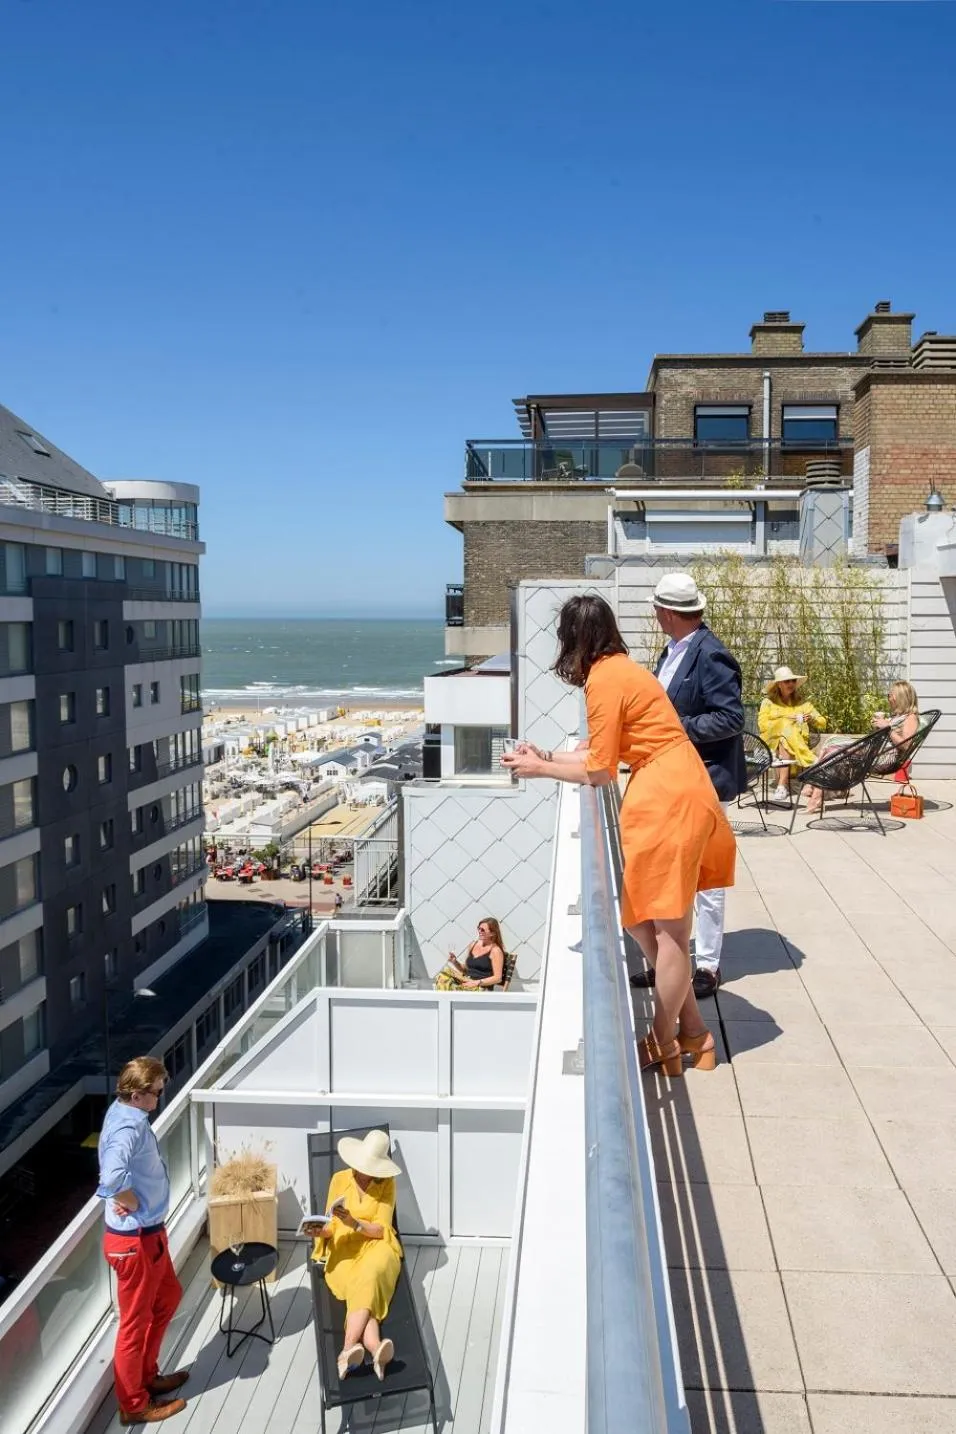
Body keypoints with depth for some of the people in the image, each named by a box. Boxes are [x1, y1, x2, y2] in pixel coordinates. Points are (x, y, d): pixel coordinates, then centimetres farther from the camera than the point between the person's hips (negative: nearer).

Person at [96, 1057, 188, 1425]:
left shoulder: (124, 1112, 2)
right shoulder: (129, 1127, -29)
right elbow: (112, 1176, -47)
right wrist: (133, 1204, -28)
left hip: (149, 1234, 10)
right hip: (135, 1240, -10)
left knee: (169, 1296, 25)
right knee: (136, 1322, 8)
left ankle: (147, 1375, 41)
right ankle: (134, 1404, 26)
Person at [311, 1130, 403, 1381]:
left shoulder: (386, 1183, -2)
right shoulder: (339, 1179, 2)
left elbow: (381, 1230, -7)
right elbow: (331, 1225, 3)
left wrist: (354, 1223, -26)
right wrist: (321, 1230, -22)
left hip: (376, 1245, -1)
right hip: (345, 1248, 1)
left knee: (368, 1279, -39)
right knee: (361, 1287, -34)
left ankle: (349, 1349, -53)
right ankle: (375, 1350, -57)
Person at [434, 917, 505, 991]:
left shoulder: (495, 951, -6)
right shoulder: (473, 944, 14)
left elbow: (497, 978, -11)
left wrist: (477, 982, -19)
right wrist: (455, 962, 1)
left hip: (482, 988, -7)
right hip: (467, 982, 7)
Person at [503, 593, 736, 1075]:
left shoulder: (605, 679, -14)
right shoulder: (618, 668, 15)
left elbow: (600, 772, -11)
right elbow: (607, 755, 16)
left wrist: (540, 770, 1)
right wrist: (549, 757, 18)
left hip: (667, 799, -10)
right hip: (667, 795, 10)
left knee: (668, 927, 1)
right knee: (637, 911, 14)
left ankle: (664, 1046, 15)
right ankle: (691, 1029, 22)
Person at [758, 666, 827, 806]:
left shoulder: (802, 704, 23)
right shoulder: (768, 702, 17)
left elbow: (823, 724, 22)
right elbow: (762, 725, 2)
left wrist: (812, 718, 0)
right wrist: (786, 721, -8)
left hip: (798, 744, 1)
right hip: (772, 742, 0)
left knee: (785, 742, -35)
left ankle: (782, 787, -50)